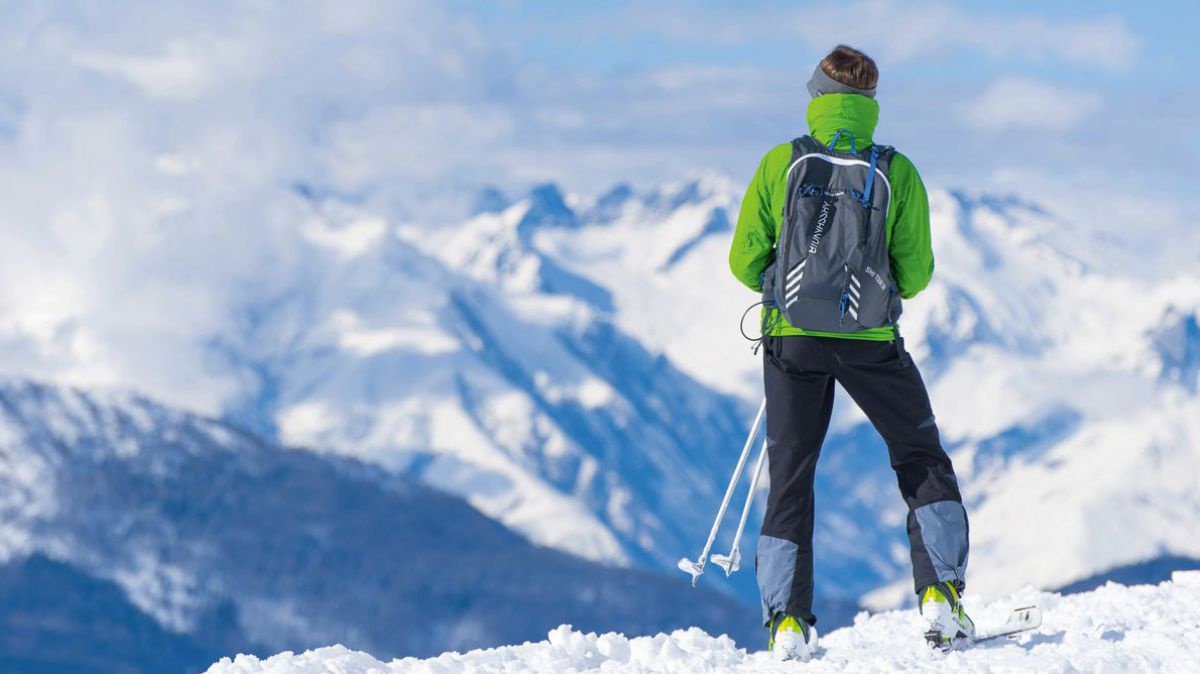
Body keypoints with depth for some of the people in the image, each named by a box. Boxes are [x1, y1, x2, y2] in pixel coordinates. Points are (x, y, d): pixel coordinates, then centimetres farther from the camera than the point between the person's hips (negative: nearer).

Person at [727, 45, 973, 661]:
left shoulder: (780, 164, -4)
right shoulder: (896, 173, -5)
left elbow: (745, 262, -2)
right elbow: (916, 274, -1)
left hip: (792, 338, 1)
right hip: (870, 340, -1)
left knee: (790, 477, 12)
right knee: (923, 463, 16)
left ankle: (787, 620, 4)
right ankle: (941, 595, 4)